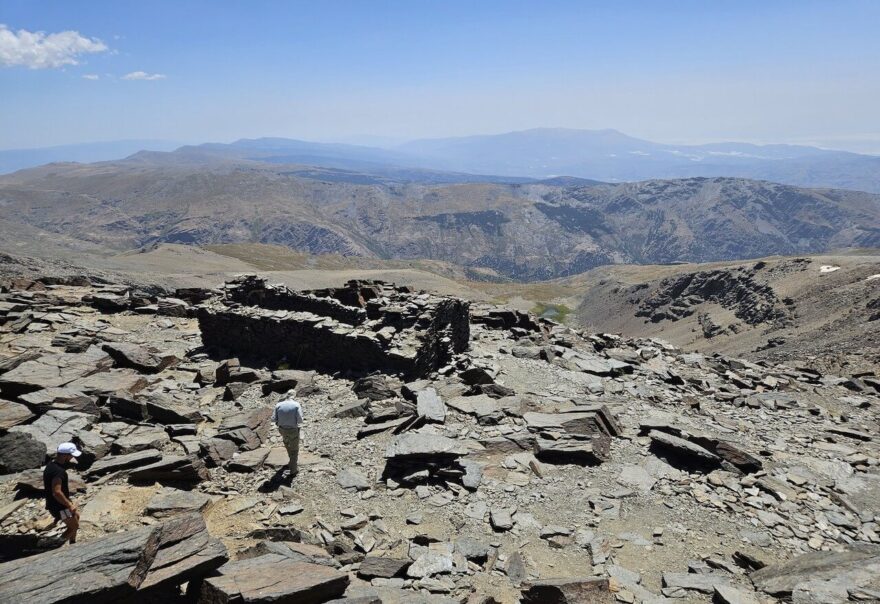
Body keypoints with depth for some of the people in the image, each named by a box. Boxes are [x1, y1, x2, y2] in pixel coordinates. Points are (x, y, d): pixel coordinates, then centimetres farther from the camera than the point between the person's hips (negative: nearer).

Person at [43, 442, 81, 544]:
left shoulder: (51, 464, 3)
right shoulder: (58, 471, -30)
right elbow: (57, 492, -36)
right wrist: (69, 505, -24)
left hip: (54, 503, 10)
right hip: (59, 506, -10)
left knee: (76, 515, 26)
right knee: (74, 527, 2)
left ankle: (72, 543, 38)